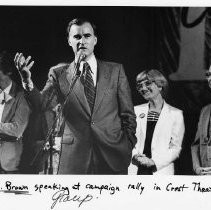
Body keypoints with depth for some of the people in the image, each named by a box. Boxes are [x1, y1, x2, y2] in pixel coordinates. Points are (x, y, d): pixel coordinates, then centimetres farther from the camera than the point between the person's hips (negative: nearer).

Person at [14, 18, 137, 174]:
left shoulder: (115, 70, 6)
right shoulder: (58, 73, 5)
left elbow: (128, 114, 8)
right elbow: (43, 104, -10)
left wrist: (128, 148, 3)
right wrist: (27, 81, -27)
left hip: (113, 157, 1)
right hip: (73, 159, 0)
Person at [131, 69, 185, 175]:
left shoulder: (176, 114, 3)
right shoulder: (136, 110, 13)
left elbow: (175, 148, -1)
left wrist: (154, 161, -12)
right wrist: (134, 156, -8)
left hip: (161, 170, -2)